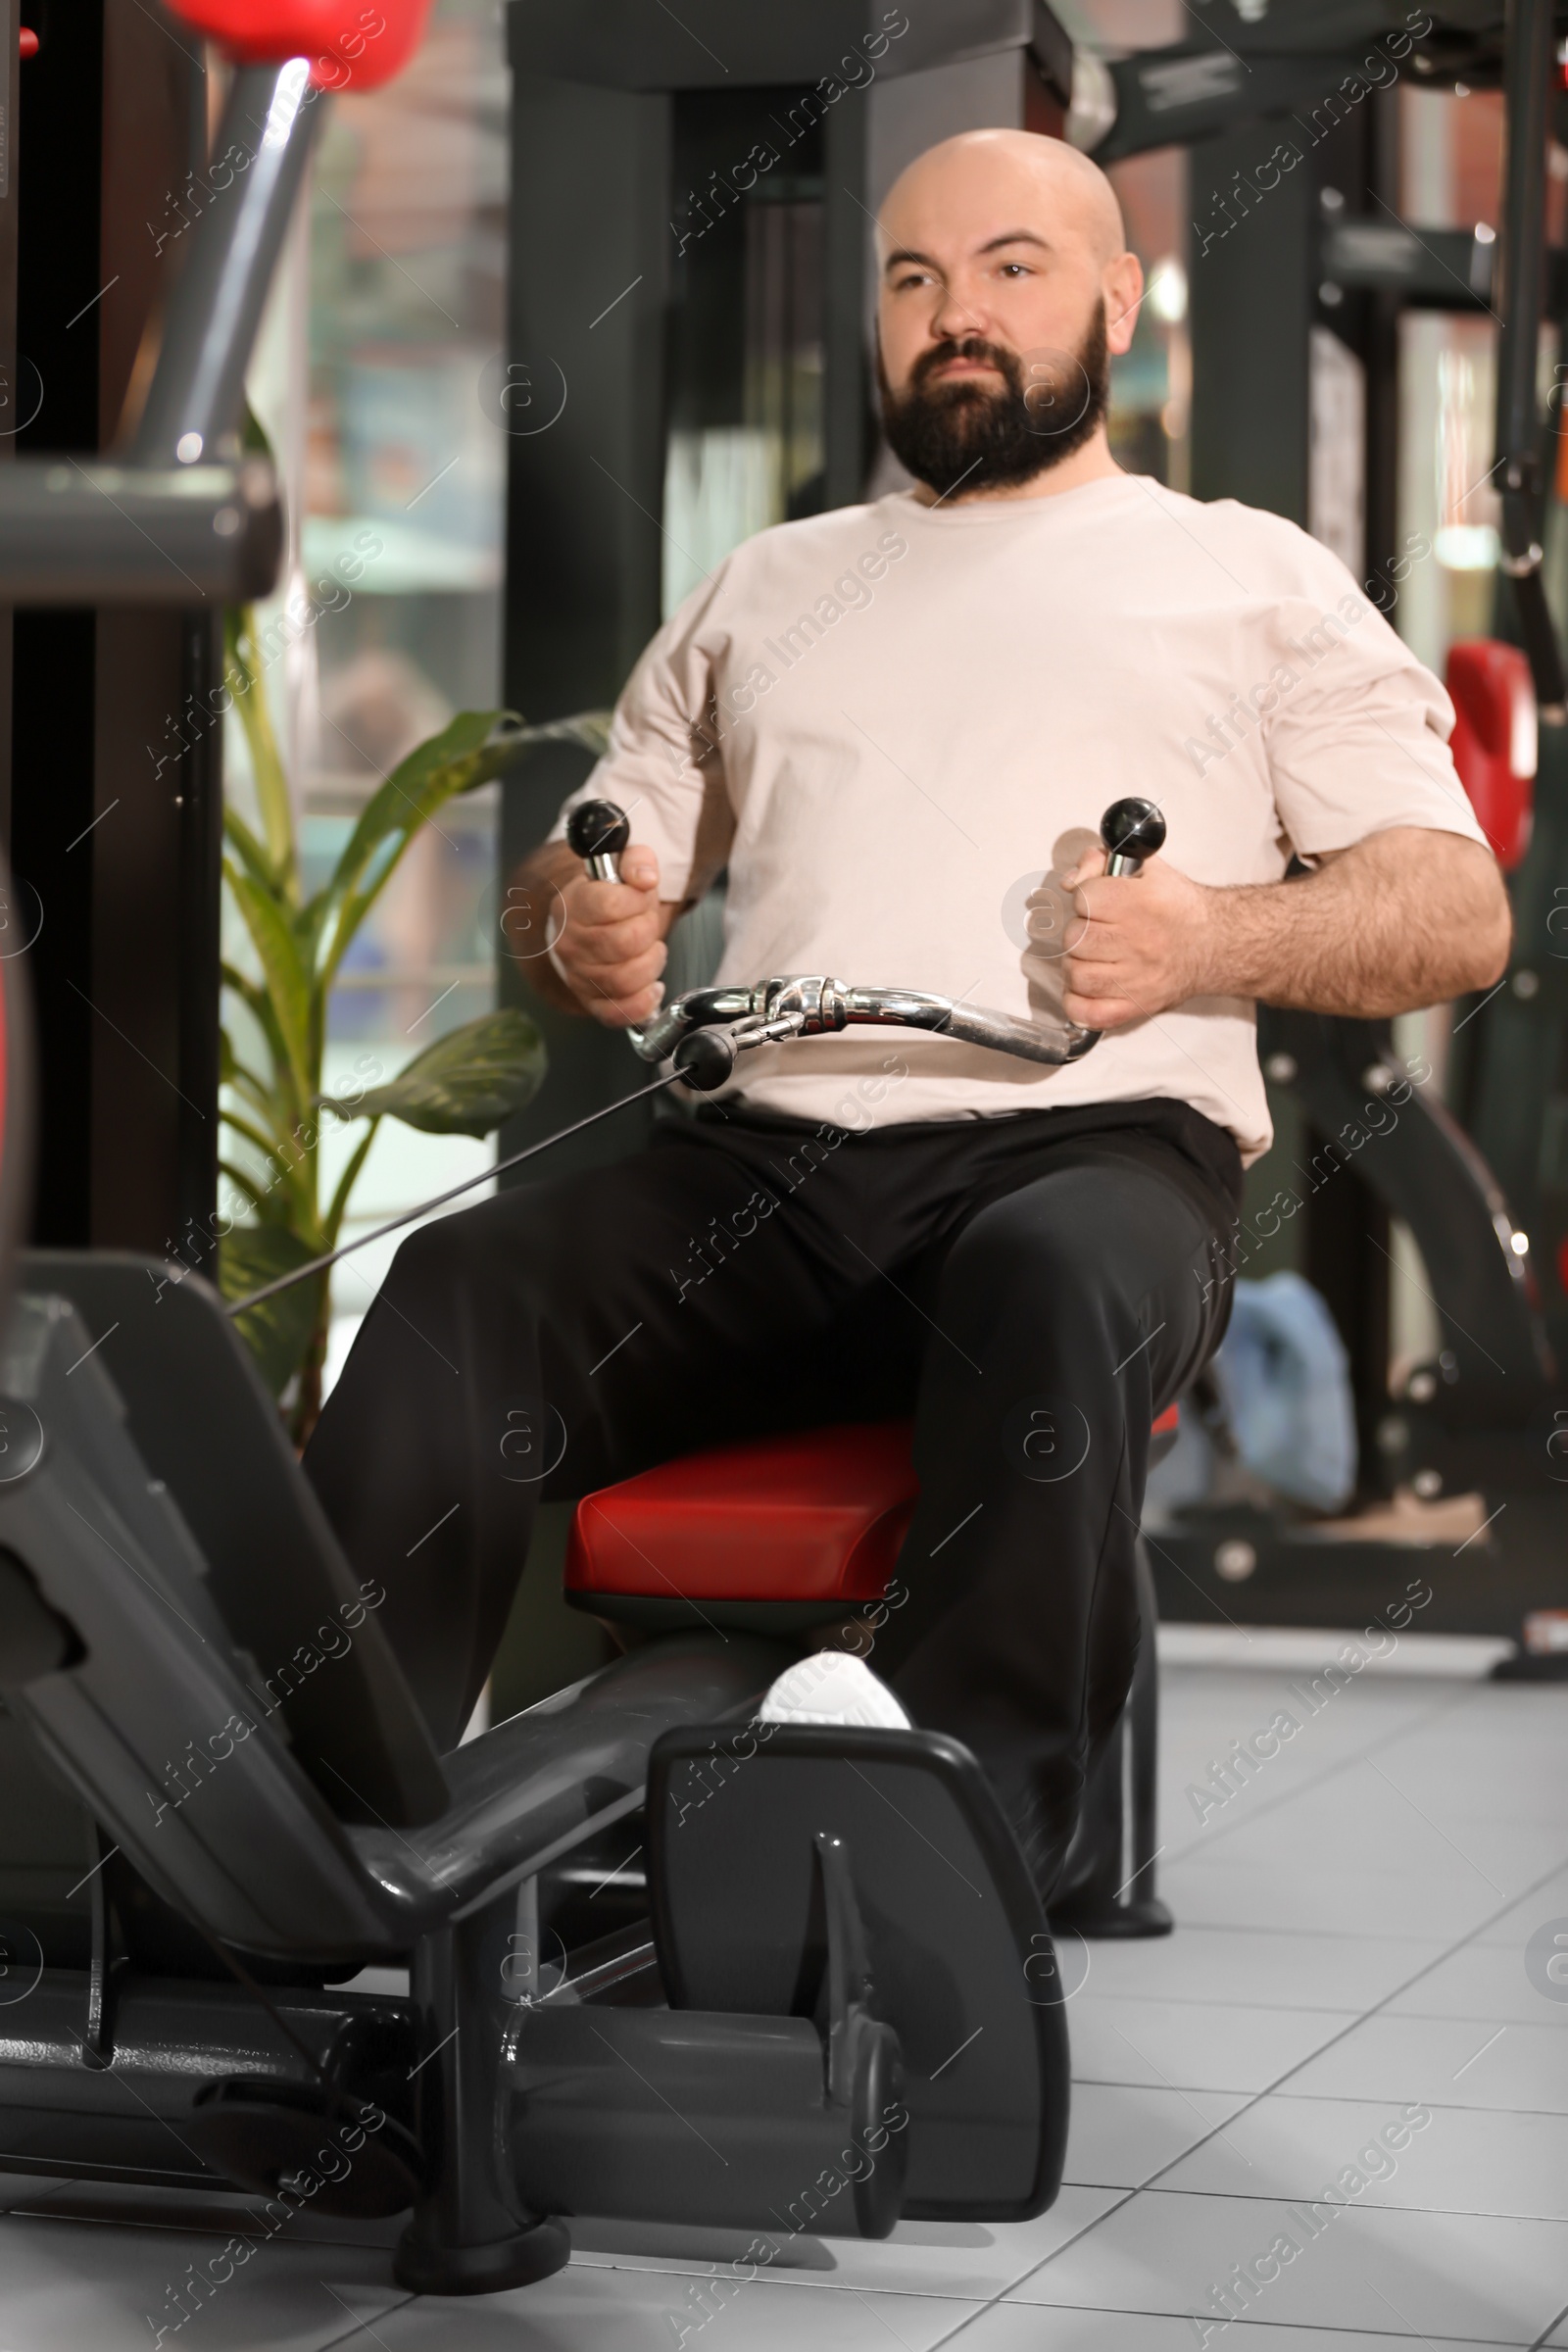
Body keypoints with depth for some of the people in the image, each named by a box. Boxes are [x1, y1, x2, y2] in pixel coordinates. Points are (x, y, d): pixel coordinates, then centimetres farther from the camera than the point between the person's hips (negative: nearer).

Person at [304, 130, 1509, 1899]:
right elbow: (585, 876, 29)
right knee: (464, 1288, -27)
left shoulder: (1251, 576, 20)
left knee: (1051, 1285, -39)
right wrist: (586, 931, 3)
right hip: (762, 1158, 3)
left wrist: (1209, 940, -10)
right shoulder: (768, 586, 31)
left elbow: (1458, 910, 10)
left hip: (1093, 1148, -3)